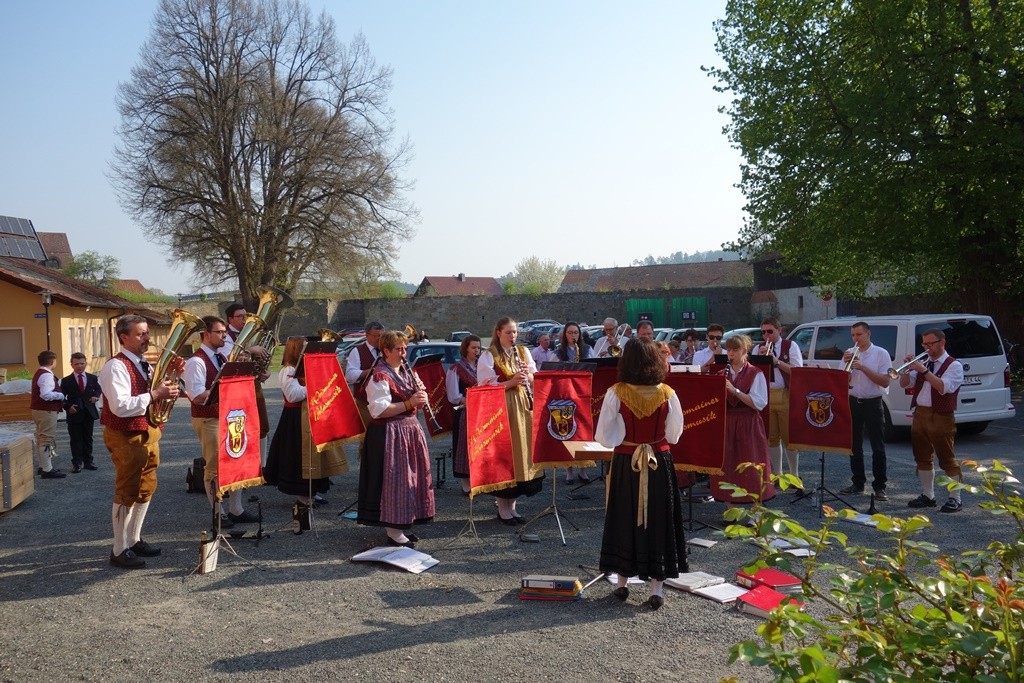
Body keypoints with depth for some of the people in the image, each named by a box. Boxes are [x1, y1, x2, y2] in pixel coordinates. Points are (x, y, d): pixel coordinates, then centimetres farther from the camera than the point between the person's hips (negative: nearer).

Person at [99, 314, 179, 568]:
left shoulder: (143, 365, 12)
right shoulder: (116, 366, -17)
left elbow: (157, 395, 15)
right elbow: (121, 406, -27)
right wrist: (155, 394, -27)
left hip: (148, 433, 9)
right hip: (127, 437, -9)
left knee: (146, 488, 15)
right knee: (127, 492, -2)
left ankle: (134, 539, 28)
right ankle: (120, 550, 8)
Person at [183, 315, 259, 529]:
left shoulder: (222, 358, 13)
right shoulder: (196, 362, -15)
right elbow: (197, 396, -22)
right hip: (208, 420, -9)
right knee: (214, 468, 1)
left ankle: (236, 510, 23)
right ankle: (218, 514, 13)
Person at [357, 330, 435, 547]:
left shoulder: (405, 371, 13)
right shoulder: (380, 376, -14)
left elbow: (415, 402, 21)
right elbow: (379, 410, -21)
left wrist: (420, 397, -2)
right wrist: (409, 403, -23)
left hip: (409, 429, 9)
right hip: (390, 434, -9)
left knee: (410, 477, 12)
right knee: (393, 479, -6)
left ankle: (402, 525, 24)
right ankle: (393, 532, 2)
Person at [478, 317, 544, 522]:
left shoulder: (523, 352, 12)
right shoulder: (488, 356, -4)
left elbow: (536, 379, 13)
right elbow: (486, 386, -11)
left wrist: (528, 376, -9)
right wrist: (511, 382, -21)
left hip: (523, 406, 5)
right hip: (501, 408, -5)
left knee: (521, 449, 6)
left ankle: (511, 505, 18)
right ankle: (503, 508, 7)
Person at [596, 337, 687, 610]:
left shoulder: (615, 394, -13)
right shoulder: (667, 394, -10)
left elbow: (604, 437, -10)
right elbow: (674, 435, -2)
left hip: (625, 464, 0)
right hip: (660, 464, 0)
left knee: (625, 519, 13)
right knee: (658, 521, 9)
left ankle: (622, 582, 24)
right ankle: (656, 587, 14)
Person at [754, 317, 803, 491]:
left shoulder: (791, 346, 3)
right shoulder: (759, 348, 11)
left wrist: (776, 360, -16)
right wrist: (760, 357, -11)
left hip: (786, 395, -3)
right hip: (766, 395, 3)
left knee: (789, 436, -2)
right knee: (771, 436, 8)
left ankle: (795, 477, 7)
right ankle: (776, 474, 18)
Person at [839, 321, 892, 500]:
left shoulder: (880, 354, -3)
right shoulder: (849, 353, 8)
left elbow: (885, 382, -12)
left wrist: (863, 367, -17)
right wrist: (847, 364, -11)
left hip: (872, 404, -4)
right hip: (853, 403, 4)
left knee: (878, 447, -1)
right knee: (855, 446, 9)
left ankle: (879, 487, 4)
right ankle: (858, 483, 19)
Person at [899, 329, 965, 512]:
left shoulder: (954, 365, -4)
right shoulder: (923, 363, 14)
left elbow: (944, 388, -20)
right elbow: (904, 383, 10)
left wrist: (924, 371, -23)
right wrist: (907, 368, -6)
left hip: (940, 417, -7)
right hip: (919, 414, 7)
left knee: (947, 459, -3)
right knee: (922, 458, 11)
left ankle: (955, 499, 4)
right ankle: (928, 495, 21)